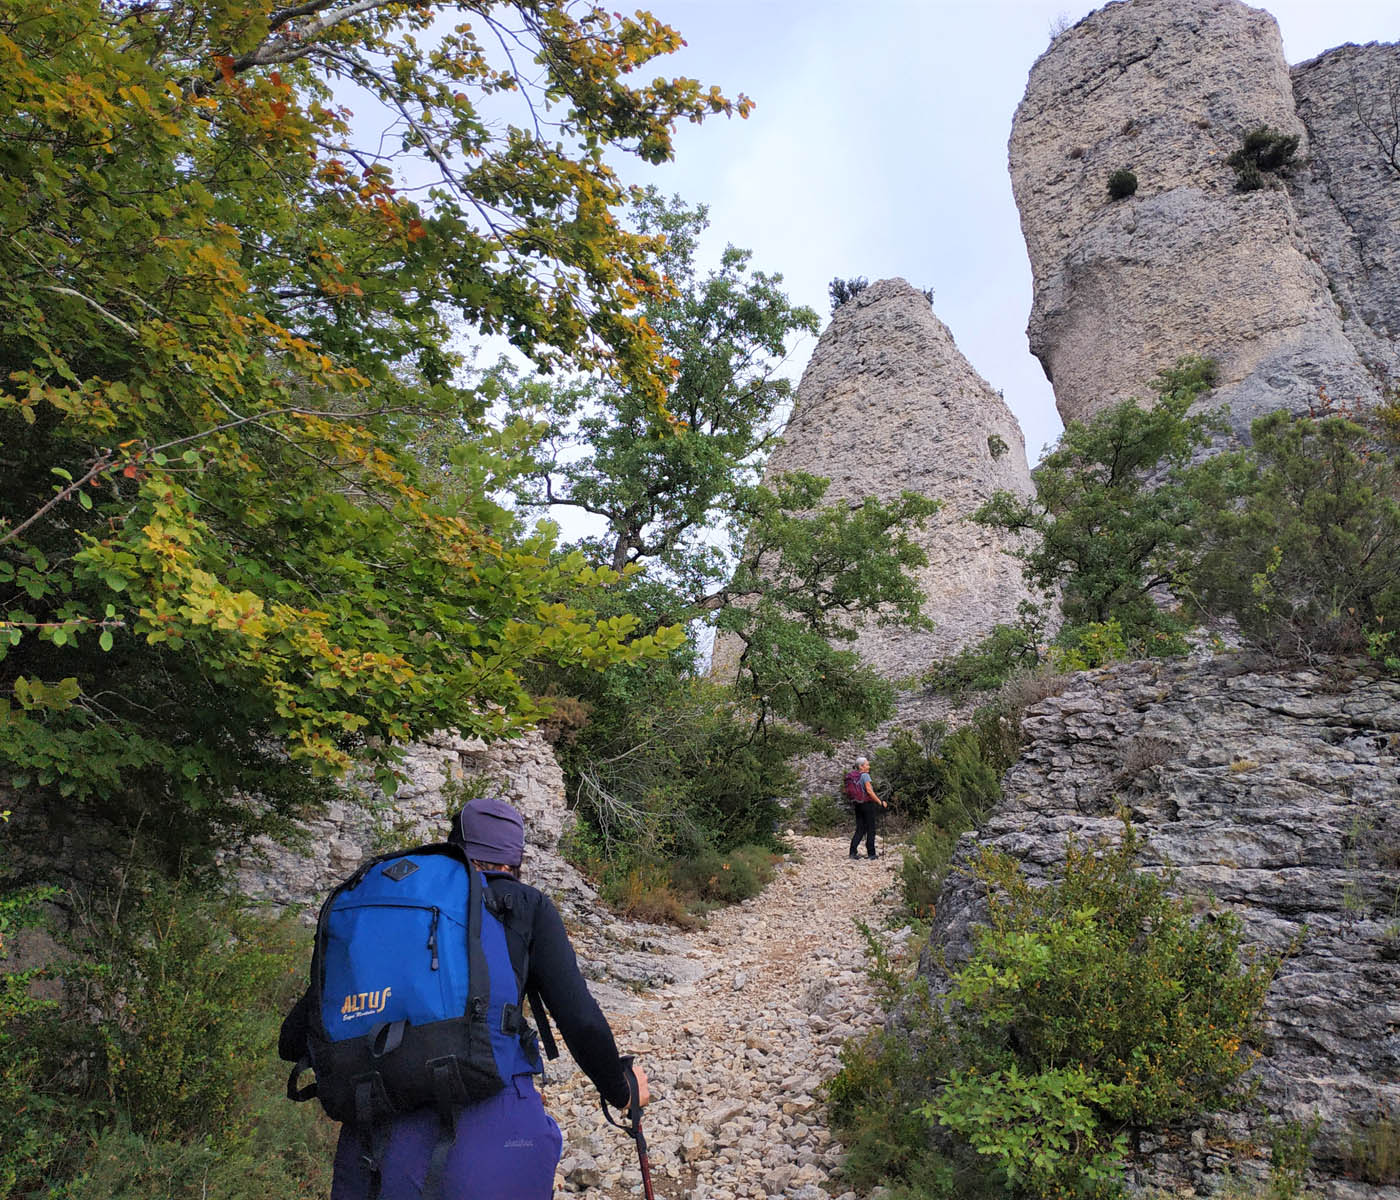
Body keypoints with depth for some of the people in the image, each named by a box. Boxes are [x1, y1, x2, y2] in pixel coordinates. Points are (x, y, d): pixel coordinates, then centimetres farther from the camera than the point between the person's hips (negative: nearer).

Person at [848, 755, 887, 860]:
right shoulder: (865, 775, -13)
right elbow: (869, 791, -19)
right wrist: (880, 802, -15)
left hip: (858, 805, 7)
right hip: (867, 804, -7)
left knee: (860, 829, 10)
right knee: (870, 829, 3)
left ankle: (853, 852, 1)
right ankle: (871, 853, 7)